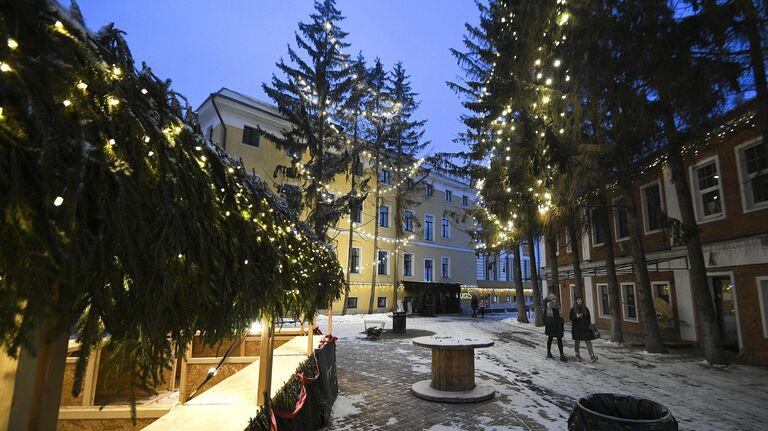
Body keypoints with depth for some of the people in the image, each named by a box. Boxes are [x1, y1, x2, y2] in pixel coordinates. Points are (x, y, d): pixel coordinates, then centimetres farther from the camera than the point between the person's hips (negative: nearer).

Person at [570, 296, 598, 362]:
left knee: (588, 341, -7)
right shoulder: (573, 309, -1)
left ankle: (592, 356, -11)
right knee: (577, 341, 9)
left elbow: (589, 317, 11)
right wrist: (577, 317, -20)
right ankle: (577, 354, 24)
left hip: (585, 327, 2)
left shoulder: (585, 309, 7)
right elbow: (571, 318, -3)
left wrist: (590, 325, 0)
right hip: (576, 328, -1)